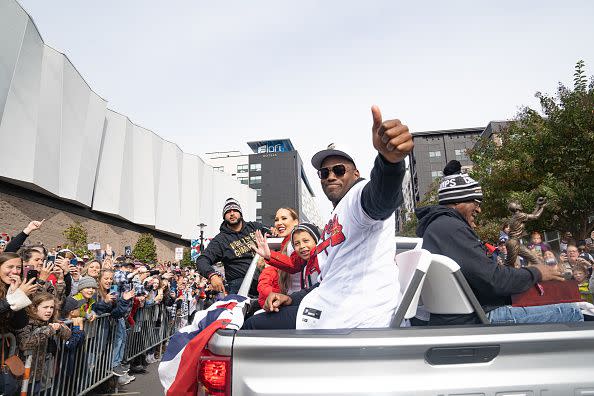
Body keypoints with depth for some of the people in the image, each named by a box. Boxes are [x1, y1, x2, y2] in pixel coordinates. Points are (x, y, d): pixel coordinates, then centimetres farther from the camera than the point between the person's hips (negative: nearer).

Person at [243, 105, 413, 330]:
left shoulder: (359, 195, -8)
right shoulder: (332, 224, 24)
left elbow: (382, 199, -34)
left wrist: (389, 159, -57)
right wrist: (291, 299, 13)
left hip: (352, 322, -10)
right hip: (331, 314, 10)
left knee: (253, 325, -3)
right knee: (254, 323, 22)